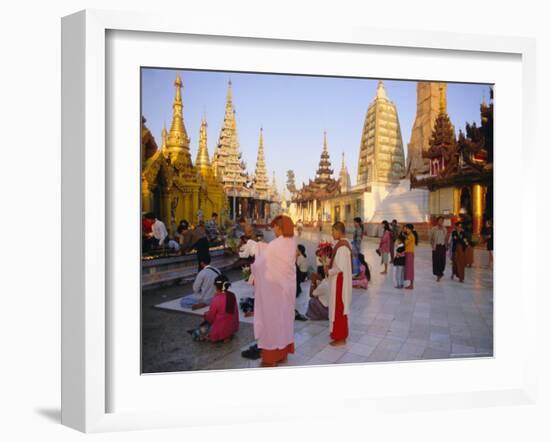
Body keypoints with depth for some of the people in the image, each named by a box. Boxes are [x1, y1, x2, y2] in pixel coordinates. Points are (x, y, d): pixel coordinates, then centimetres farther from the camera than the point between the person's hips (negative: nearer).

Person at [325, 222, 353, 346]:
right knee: (339, 307, 19)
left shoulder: (341, 247, -23)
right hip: (340, 280, 10)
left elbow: (340, 268, -25)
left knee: (339, 308, 1)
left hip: (339, 281, -10)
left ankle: (340, 338, 11)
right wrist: (329, 266, 6)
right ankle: (338, 332, 31)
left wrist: (328, 271, -11)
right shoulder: (344, 244, 8)